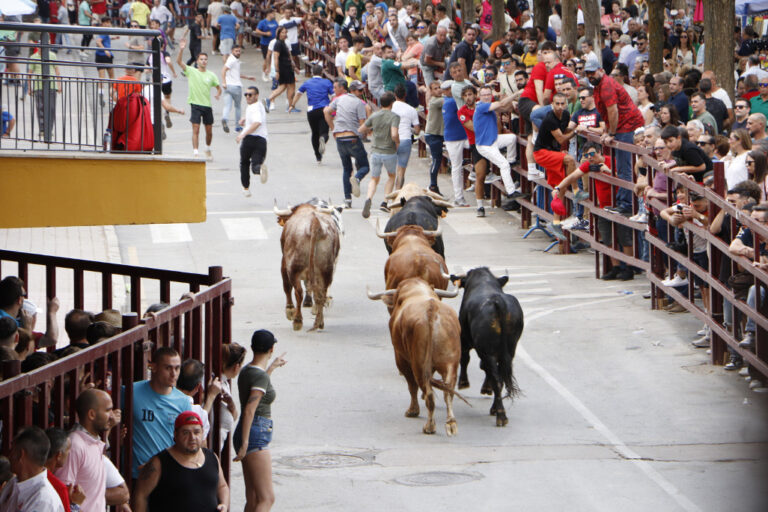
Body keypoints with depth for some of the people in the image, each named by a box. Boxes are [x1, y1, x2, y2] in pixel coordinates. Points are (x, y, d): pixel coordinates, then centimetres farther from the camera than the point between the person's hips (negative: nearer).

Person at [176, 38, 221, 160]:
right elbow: (179, 61, -10)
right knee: (196, 130, -10)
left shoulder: (211, 75, 8)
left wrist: (218, 94, -7)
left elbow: (218, 87, 16)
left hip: (207, 105, 3)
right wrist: (181, 50, -24)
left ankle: (208, 150, 33)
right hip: (195, 104, -3)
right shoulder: (191, 71, 0)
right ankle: (195, 153, -10)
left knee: (209, 131, 10)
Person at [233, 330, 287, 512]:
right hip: (256, 436, -10)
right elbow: (249, 410, -22)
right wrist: (244, 444, -23)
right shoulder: (260, 376, -15)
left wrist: (272, 367, 48)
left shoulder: (246, 371, 12)